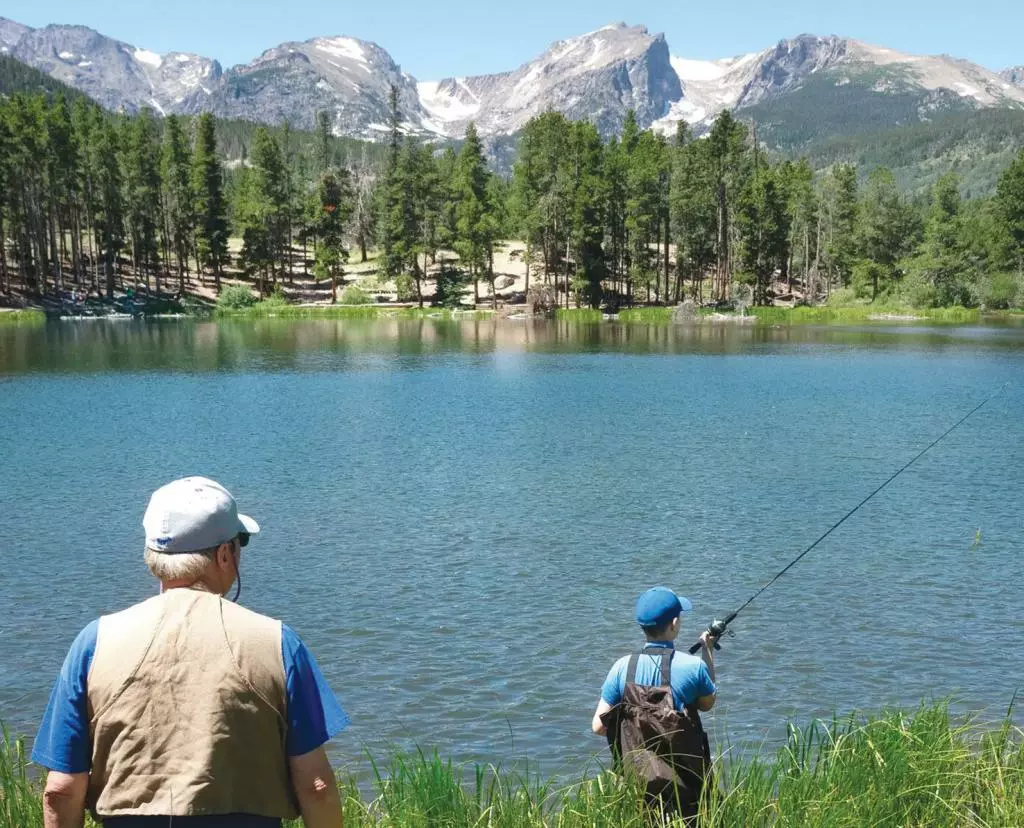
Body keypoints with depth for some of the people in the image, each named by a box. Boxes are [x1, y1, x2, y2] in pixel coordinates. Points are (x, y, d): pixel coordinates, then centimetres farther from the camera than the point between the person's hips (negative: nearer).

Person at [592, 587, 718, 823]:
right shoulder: (693, 666, -13)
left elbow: (599, 726, -3)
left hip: (637, 784, 2)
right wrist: (707, 652, 16)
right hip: (686, 783, -2)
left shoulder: (623, 668, -8)